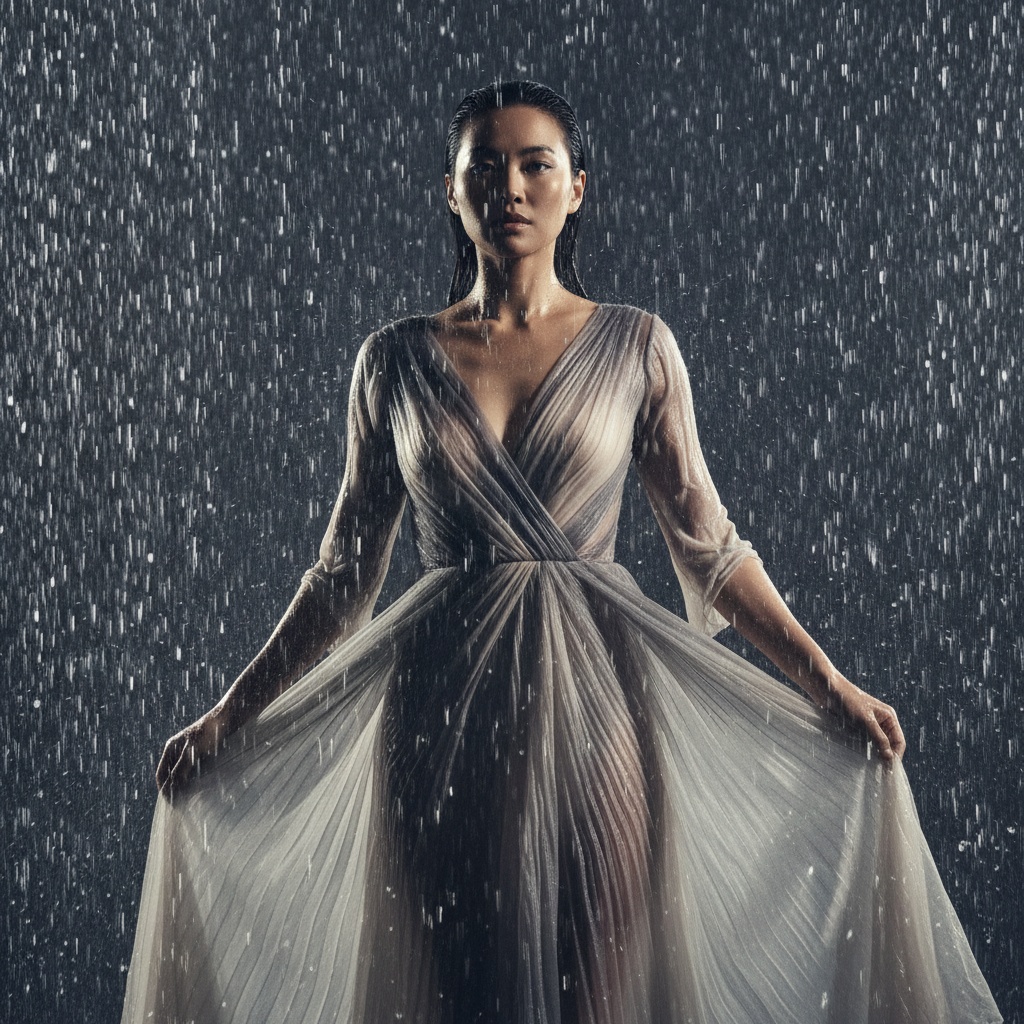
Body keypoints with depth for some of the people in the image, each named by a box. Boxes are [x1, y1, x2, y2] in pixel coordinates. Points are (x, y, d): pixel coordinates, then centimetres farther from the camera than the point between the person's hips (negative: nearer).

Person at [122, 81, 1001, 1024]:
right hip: (442, 706, 1)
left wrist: (827, 684, -2)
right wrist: (230, 717, 6)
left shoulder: (635, 347, 3)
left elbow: (708, 545, 4)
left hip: (595, 697, -1)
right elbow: (347, 569, 8)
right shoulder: (396, 361, 4)